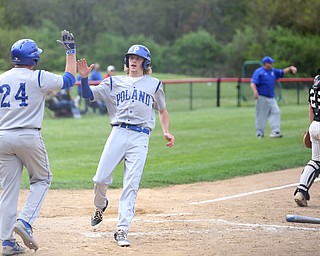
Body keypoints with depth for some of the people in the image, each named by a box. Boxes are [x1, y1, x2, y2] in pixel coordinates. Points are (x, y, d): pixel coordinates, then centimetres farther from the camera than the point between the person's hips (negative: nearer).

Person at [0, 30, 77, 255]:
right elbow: (69, 79, 7)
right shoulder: (39, 78, -5)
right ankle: (25, 222, -4)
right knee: (42, 179, 16)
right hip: (29, 137, -4)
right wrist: (71, 51, 16)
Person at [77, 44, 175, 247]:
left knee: (131, 186, -9)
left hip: (140, 137, -1)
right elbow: (89, 95, 8)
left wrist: (166, 132, 9)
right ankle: (100, 206, 29)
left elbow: (162, 110, 23)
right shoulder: (115, 82, 15)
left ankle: (122, 230, -9)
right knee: (101, 179, -6)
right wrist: (84, 77, -10)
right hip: (118, 133, 1)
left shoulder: (154, 84, 14)